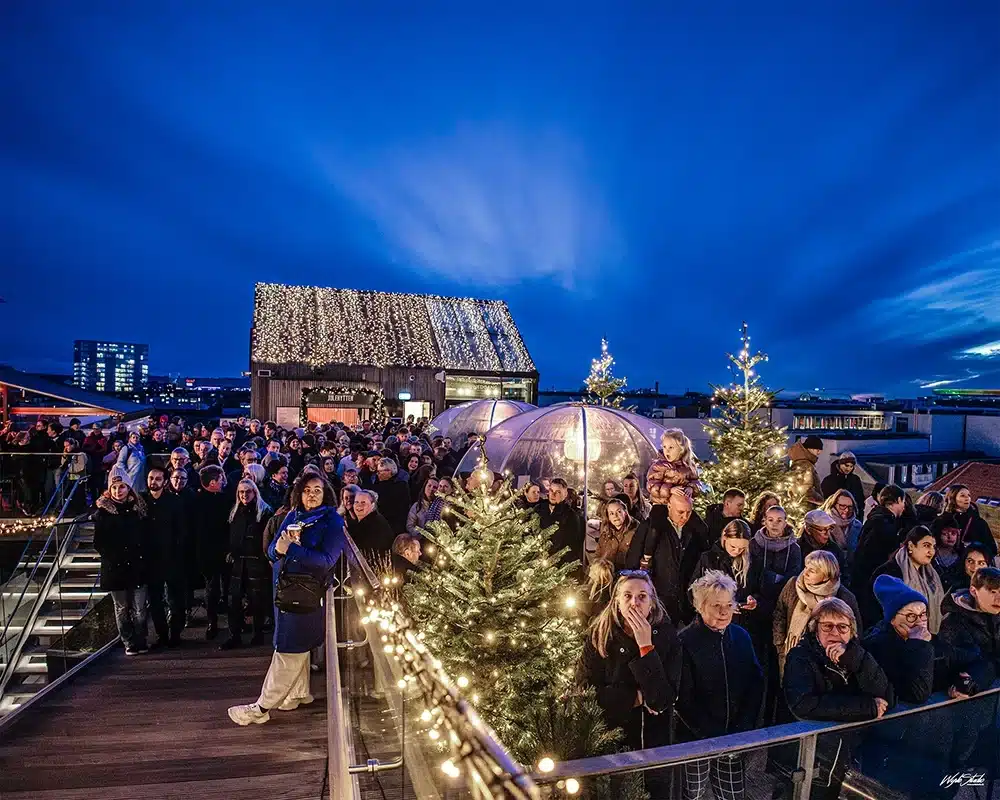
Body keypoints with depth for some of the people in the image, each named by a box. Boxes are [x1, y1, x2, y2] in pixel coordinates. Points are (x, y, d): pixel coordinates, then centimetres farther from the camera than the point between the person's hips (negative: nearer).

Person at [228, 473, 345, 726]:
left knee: (289, 649, 0)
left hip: (309, 593, -6)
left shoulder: (333, 522, -9)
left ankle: (262, 708, 8)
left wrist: (291, 549, -25)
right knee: (297, 645, 18)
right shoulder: (293, 516, 8)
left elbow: (326, 560, -19)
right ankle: (300, 693, 35)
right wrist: (278, 548, -17)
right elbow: (272, 551, 7)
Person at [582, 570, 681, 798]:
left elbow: (664, 698, -22)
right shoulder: (598, 636, -15)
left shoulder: (666, 634, -15)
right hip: (611, 737, 0)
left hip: (655, 738, 1)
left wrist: (646, 646, -29)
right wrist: (638, 697, -18)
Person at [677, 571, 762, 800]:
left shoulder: (741, 636, 0)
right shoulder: (684, 642, -15)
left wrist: (744, 728, -7)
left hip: (735, 737, 4)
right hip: (697, 738, -3)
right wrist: (714, 736, -16)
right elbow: (684, 700, -15)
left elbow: (756, 684, 2)